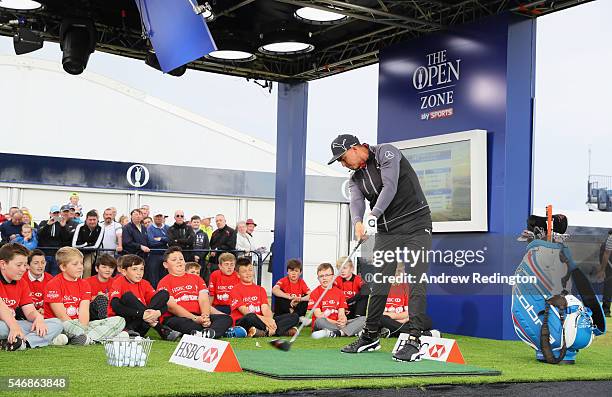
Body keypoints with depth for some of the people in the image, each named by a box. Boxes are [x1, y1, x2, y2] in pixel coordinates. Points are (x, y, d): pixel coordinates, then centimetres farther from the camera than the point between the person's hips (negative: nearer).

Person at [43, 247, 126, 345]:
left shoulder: (84, 285, 12)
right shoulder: (53, 285, -4)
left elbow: (84, 312, -2)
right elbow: (61, 315, -12)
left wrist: (82, 328, -20)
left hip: (80, 324, 6)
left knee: (119, 321, -10)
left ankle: (88, 338, -33)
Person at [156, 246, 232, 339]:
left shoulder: (196, 279, 24)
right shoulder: (164, 283, 9)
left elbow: (204, 300, 9)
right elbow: (171, 306, -7)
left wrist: (205, 317, -15)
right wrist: (195, 318, -19)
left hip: (198, 317, 5)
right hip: (175, 318, -4)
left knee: (226, 318, -19)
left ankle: (209, 333, -51)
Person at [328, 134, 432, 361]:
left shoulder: (386, 153, -7)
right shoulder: (356, 179, 11)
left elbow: (390, 187, -22)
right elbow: (356, 204, -8)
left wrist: (373, 215, -33)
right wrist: (358, 223, -31)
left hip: (415, 225, -6)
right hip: (386, 230, 6)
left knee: (416, 282, -12)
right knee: (378, 283, 6)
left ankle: (415, 340, -15)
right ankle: (370, 336, 17)